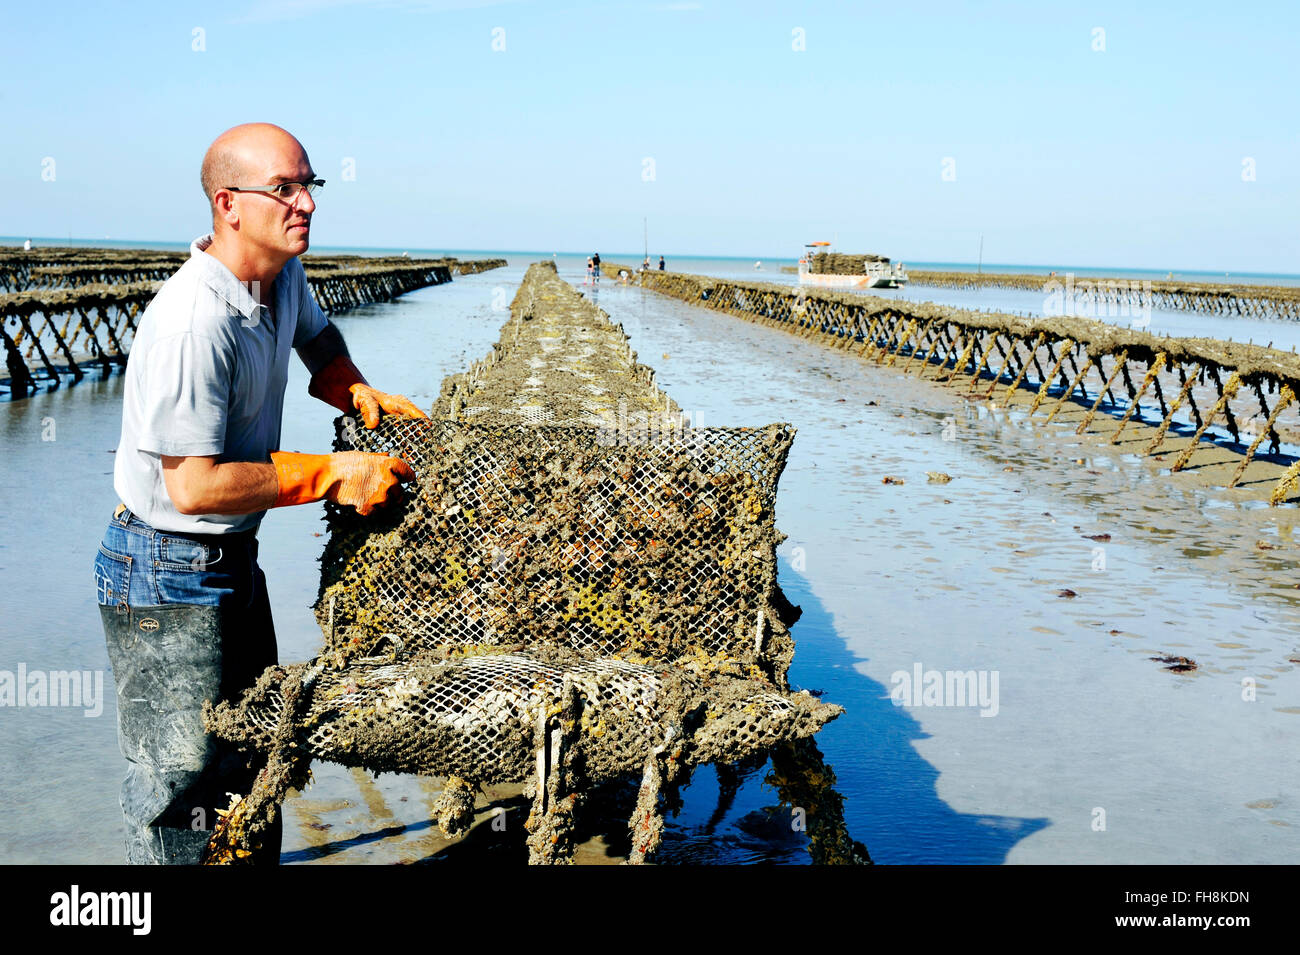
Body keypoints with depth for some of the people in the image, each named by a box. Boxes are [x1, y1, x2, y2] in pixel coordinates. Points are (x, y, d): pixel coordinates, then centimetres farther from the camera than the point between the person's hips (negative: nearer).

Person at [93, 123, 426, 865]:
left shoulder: (284, 274, 0)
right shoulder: (194, 323, -28)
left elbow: (314, 331, 25)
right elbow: (194, 486, -29)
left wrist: (359, 394, 4)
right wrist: (332, 477, -24)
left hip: (235, 559, 9)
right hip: (170, 573, -9)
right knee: (185, 779, 1)